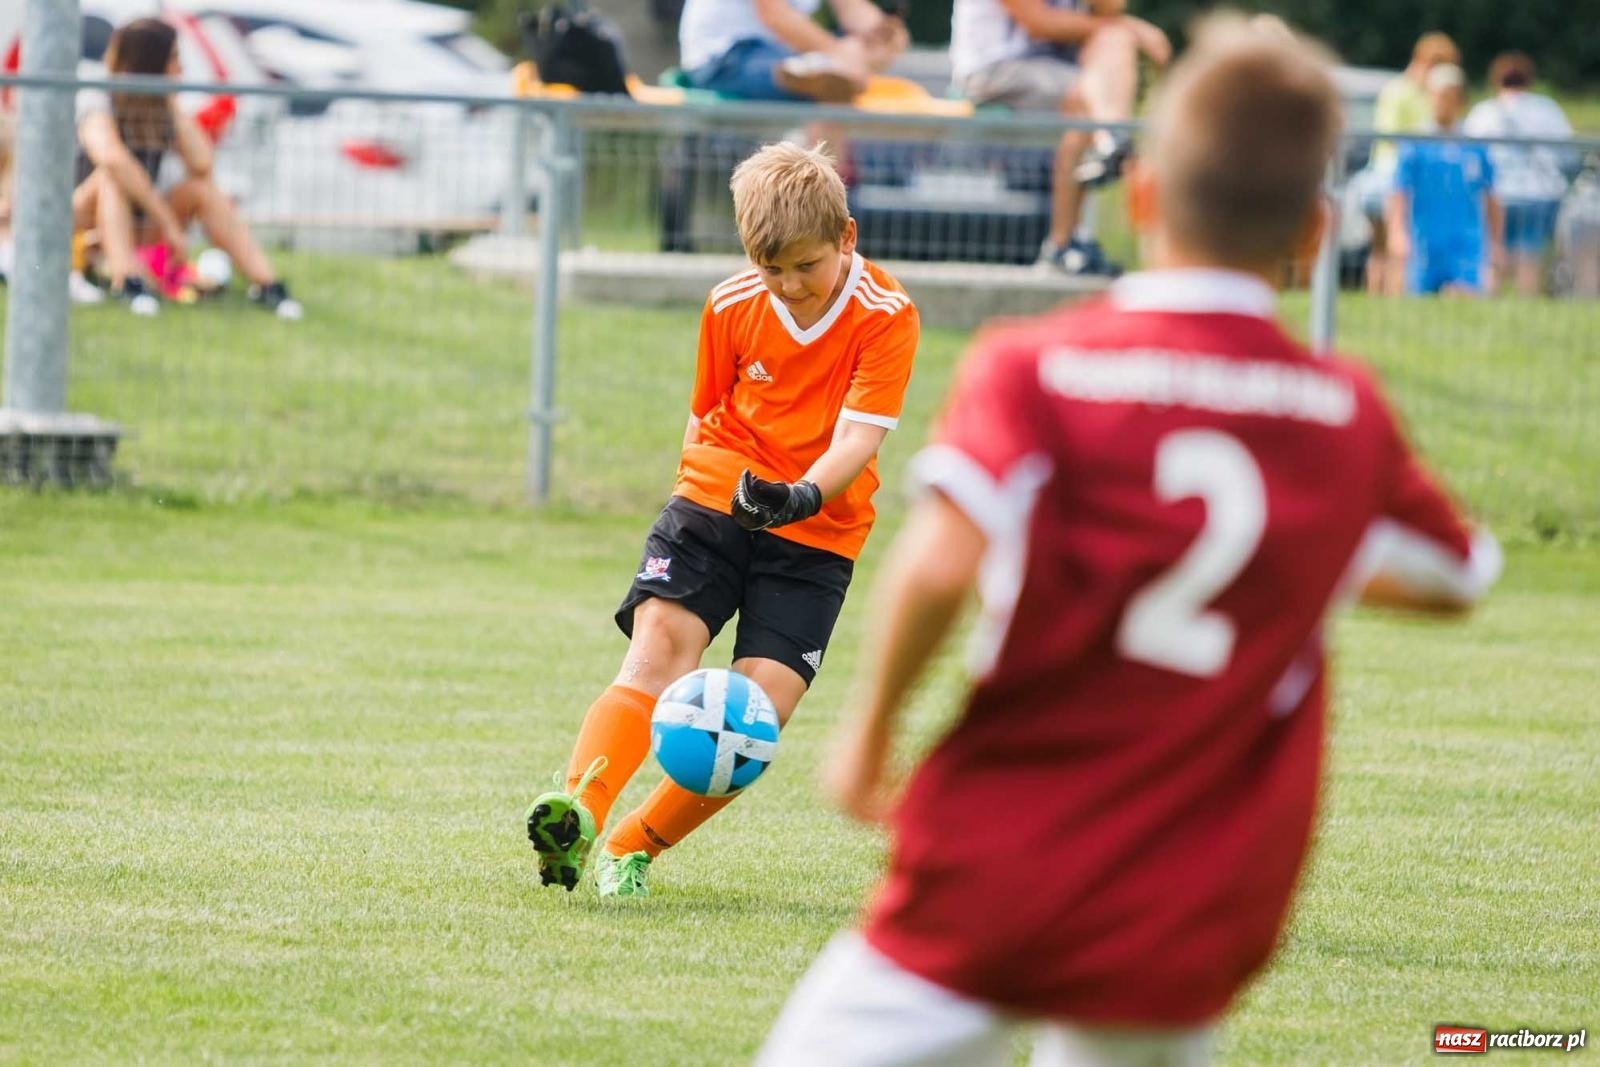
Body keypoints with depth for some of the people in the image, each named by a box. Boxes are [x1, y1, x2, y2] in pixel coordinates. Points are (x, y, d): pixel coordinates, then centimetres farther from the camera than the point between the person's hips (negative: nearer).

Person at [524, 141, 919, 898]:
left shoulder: (886, 316, -10)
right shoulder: (732, 307, 2)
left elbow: (859, 436, -18)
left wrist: (803, 496, -35)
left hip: (816, 535, -2)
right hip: (715, 498, 2)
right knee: (659, 649, -22)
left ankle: (633, 848, 0)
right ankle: (576, 816, -39)